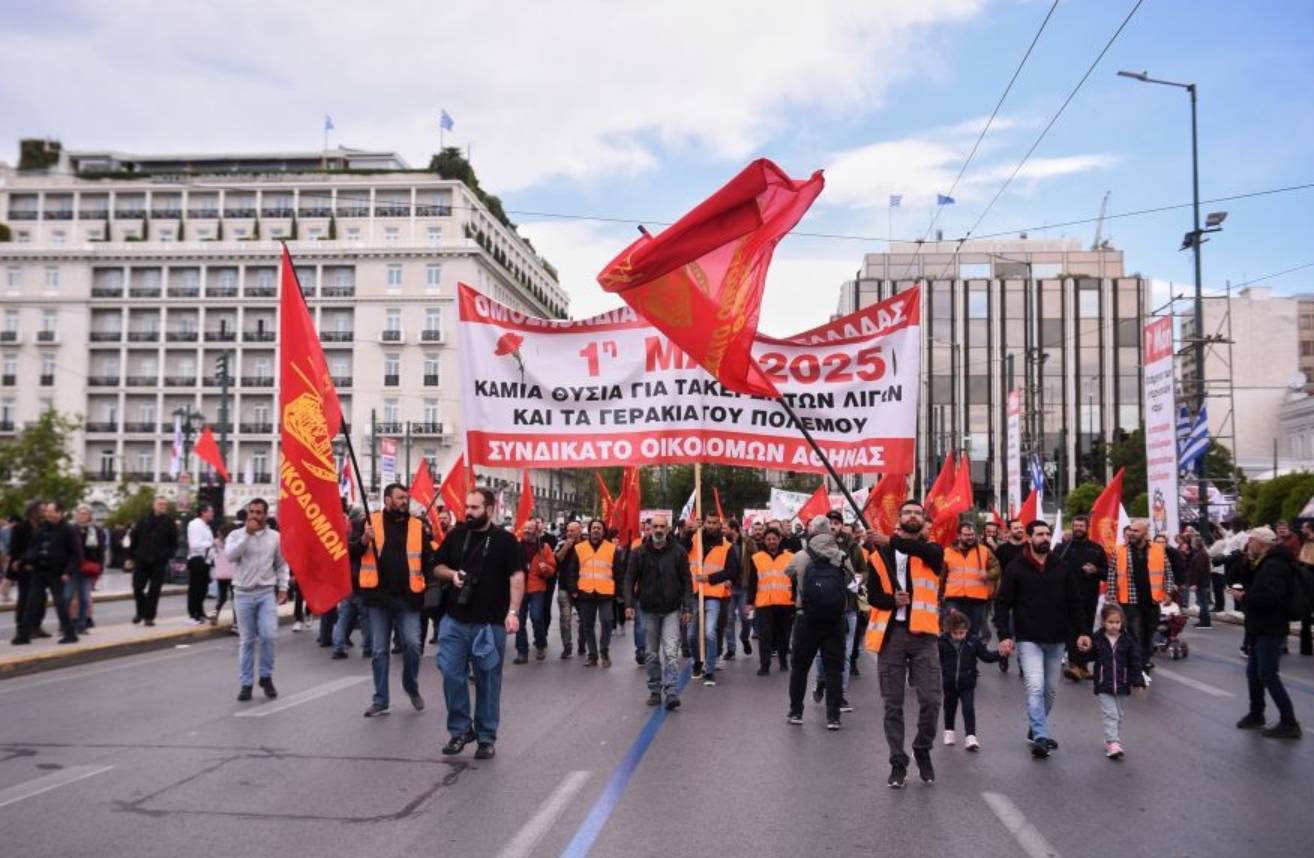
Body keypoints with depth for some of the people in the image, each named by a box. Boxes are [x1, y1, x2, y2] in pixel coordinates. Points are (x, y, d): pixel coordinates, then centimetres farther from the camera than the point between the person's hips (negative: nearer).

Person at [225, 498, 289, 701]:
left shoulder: (275, 537, 4)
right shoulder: (237, 534, 0)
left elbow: (282, 565, 11)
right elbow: (230, 555, -19)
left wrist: (283, 588, 4)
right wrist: (247, 534, -20)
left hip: (267, 593, 1)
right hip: (243, 594, 0)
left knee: (268, 636, -10)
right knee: (247, 640, 5)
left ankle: (266, 677, 10)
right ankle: (245, 683, 14)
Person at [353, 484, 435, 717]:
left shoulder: (418, 526, 7)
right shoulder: (370, 522, 2)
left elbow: (428, 559, 11)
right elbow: (350, 554, 0)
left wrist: (431, 583, -2)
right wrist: (364, 540, -18)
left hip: (408, 598, 1)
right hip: (378, 597, -1)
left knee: (412, 644, -7)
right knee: (379, 650, 5)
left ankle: (411, 687, 19)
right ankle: (380, 700, 15)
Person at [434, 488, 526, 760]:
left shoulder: (505, 540, -4)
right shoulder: (456, 534, 6)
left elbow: (517, 577, -10)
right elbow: (439, 567, 16)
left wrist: (513, 611, -21)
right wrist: (452, 575, -7)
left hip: (490, 623, -3)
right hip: (454, 620, 3)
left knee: (487, 680, 6)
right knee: (451, 674, 2)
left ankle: (486, 737, 17)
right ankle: (460, 729, 19)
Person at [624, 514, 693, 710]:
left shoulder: (678, 553, -2)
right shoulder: (639, 553, 0)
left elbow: (687, 582, 1)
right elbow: (629, 580, 3)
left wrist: (688, 607, -5)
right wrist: (629, 603, -9)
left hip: (672, 610, -2)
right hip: (648, 610, 2)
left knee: (671, 652, -11)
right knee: (652, 653, 10)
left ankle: (670, 692, -12)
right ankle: (655, 690, 20)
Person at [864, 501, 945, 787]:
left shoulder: (932, 551, 5)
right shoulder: (881, 555, 7)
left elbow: (929, 552, -20)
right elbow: (873, 595, 7)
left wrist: (892, 541, -25)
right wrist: (891, 600, -13)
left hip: (923, 634, -1)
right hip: (891, 634, 1)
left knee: (931, 700, -6)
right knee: (893, 704, 5)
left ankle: (922, 751, 19)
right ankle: (898, 762, 17)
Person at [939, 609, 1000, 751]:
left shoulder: (973, 642, -5)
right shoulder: (942, 642, -9)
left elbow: (986, 656, 1)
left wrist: (1000, 654, -11)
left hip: (967, 684, -1)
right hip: (949, 684, 1)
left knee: (969, 709, -9)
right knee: (950, 708, 17)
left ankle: (970, 736, -6)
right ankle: (948, 732, 37)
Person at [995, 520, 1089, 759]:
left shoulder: (1061, 568, 6)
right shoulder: (1015, 568, -5)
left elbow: (1074, 602, 10)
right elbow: (1002, 603, -5)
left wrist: (1082, 631, 2)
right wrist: (1004, 635, -13)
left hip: (1057, 640, 4)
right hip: (1028, 639, -4)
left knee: (1050, 689, 11)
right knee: (1035, 687, -15)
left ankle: (1035, 729, 27)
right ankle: (1040, 737, -14)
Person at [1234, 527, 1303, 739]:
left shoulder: (1274, 566, -18)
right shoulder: (1265, 564, 17)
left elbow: (1272, 596, -32)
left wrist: (1245, 597, -23)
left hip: (1270, 631, -11)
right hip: (1261, 629, 11)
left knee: (1268, 675, -8)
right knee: (1253, 672, 16)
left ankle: (1289, 723, -3)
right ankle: (1256, 714, 27)